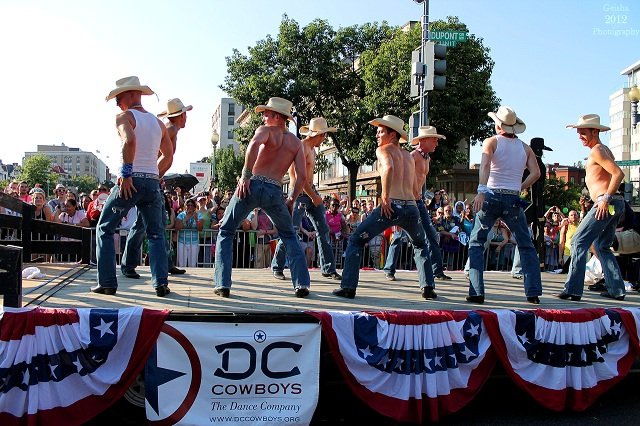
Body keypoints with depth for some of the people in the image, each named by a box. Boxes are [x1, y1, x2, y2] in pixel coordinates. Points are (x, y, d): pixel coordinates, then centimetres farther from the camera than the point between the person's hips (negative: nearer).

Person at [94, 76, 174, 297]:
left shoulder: (124, 117, -2)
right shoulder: (157, 122, 15)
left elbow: (129, 141, -23)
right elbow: (168, 157, 18)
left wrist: (126, 174, -20)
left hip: (130, 182, -5)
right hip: (153, 183, 5)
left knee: (104, 229, 11)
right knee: (156, 234, 11)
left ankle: (107, 283, 8)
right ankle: (161, 283, 0)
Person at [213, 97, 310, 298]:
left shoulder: (267, 130, 4)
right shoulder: (297, 143, 15)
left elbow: (254, 143, -21)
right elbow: (302, 177, 6)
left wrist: (246, 175, -17)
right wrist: (291, 200, 16)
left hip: (252, 185, -3)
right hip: (274, 191, 3)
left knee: (225, 233, 13)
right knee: (289, 236, 21)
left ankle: (223, 285, 5)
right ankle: (302, 285, 10)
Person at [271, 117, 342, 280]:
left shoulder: (312, 149, 16)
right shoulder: (301, 147, -13)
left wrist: (315, 194, 8)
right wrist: (313, 197, -15)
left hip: (311, 192, 9)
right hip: (300, 194, -9)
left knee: (323, 230, 5)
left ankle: (328, 269, 10)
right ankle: (277, 267, 8)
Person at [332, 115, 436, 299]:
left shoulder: (383, 149, 7)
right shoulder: (409, 156, 24)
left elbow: (389, 167, -19)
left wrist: (385, 197, -17)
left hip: (391, 206, -5)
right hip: (411, 208, 6)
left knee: (356, 241, 8)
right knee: (421, 245, 31)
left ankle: (348, 287, 1)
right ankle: (428, 287, 18)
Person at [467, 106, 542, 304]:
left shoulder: (491, 142, 2)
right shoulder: (525, 147, 11)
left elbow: (485, 165, -17)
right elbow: (535, 173, 0)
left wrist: (481, 191, -26)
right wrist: (519, 188, 9)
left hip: (491, 196, -2)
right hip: (513, 200, 2)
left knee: (476, 243, 6)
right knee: (526, 245, 12)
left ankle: (476, 292, -1)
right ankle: (533, 292, 8)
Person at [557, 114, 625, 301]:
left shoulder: (596, 151, -9)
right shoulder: (603, 149, 21)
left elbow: (618, 173, -20)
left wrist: (606, 199, -21)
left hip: (606, 204, -10)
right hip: (615, 204, 10)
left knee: (578, 242, -10)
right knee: (602, 247, 17)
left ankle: (572, 290, -14)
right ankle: (617, 290, 19)